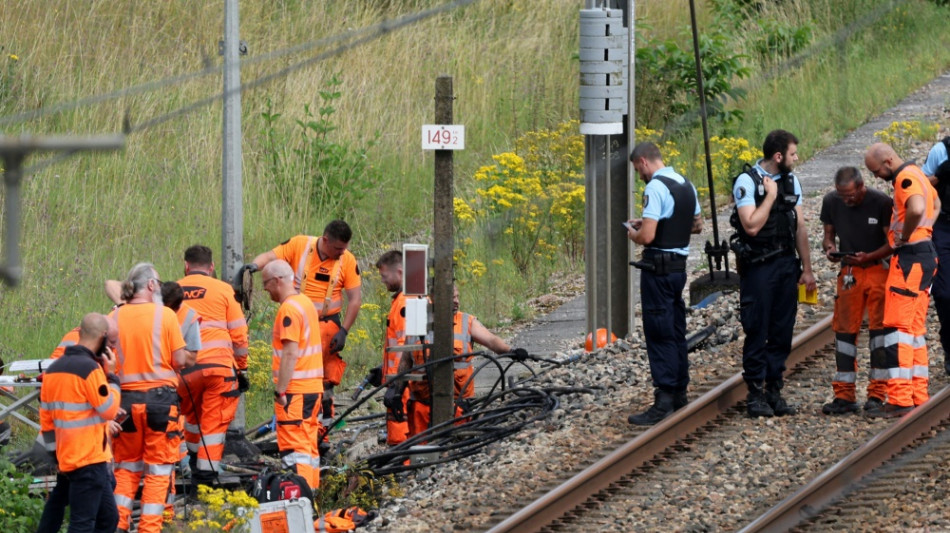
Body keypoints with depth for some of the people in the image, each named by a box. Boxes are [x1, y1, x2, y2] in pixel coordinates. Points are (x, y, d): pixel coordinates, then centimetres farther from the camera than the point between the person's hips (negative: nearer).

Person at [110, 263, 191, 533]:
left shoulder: (115, 318, 1)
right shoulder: (164, 315, -7)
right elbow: (180, 360, -7)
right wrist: (190, 360, 14)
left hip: (126, 397, 3)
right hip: (159, 397, -3)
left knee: (127, 467, 16)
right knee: (158, 470, 4)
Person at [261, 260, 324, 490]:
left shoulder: (289, 309, -15)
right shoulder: (306, 303, 15)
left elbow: (291, 354, -21)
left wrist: (280, 390, -19)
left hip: (295, 391, -10)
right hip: (313, 387, 10)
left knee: (294, 448, -10)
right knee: (308, 446, 14)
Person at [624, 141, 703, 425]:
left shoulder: (656, 187, -18)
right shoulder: (686, 185, 10)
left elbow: (647, 236, -25)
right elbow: (697, 225, 23)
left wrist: (633, 234, -2)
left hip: (658, 268, -9)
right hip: (680, 265, 9)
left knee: (660, 333, -7)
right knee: (676, 330, 17)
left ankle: (664, 400, -9)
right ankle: (679, 391, 25)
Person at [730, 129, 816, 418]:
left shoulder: (791, 181, 11)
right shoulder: (747, 182, -10)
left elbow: (800, 227, 14)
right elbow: (752, 225, -20)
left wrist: (806, 269, 13)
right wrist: (770, 196, -15)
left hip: (787, 264, 6)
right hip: (758, 266, -6)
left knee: (782, 331, 6)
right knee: (757, 331, -3)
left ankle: (774, 390, 13)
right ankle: (755, 393, 2)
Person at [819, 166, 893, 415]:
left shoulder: (881, 203, -13)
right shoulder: (831, 202, -1)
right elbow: (829, 234, 11)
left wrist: (868, 257, -25)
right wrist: (829, 248, -12)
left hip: (879, 268, -4)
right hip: (849, 272, 4)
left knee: (879, 327, -7)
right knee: (844, 329, 1)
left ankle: (877, 394, -3)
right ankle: (844, 396, 4)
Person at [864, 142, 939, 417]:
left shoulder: (905, 178, -14)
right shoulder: (916, 174, 18)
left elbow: (916, 209, -35)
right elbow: (936, 204, 37)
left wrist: (904, 237, -18)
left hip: (910, 257, -11)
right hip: (925, 253, 11)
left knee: (897, 326, -11)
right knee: (915, 329, 13)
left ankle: (899, 400, -16)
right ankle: (919, 396, 14)